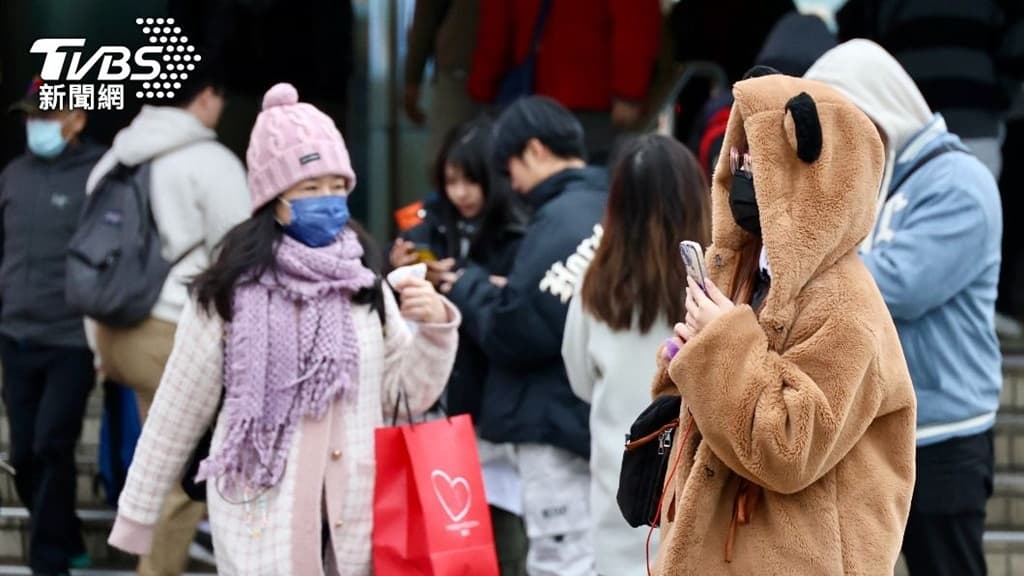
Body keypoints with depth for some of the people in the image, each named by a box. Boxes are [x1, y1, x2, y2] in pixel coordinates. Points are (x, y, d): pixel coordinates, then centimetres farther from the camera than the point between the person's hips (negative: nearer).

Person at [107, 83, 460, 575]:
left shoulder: (365, 284, 7)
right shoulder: (230, 290, -4)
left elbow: (410, 395, 9)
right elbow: (177, 410, 3)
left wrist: (436, 328, -8)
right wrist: (136, 512, 7)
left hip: (355, 511, 4)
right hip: (262, 510, -3)